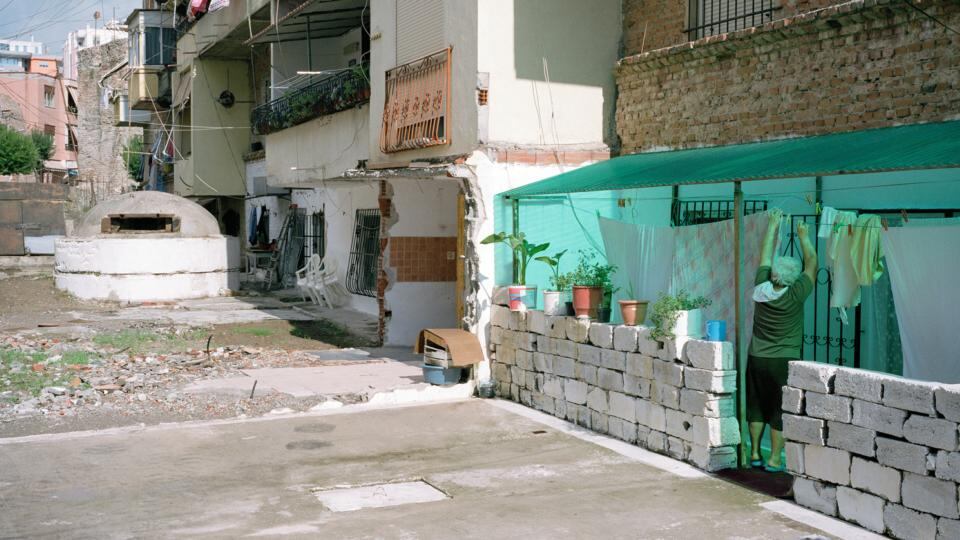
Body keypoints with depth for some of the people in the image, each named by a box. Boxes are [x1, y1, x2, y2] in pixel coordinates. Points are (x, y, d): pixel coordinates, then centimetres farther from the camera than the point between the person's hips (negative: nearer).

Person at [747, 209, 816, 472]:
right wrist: (804, 236, 8)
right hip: (784, 361, -4)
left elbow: (765, 256, 6)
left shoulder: (761, 289, -7)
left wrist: (773, 226, 16)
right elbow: (812, 263, -5)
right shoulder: (795, 295, -16)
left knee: (756, 405, 14)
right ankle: (774, 460, 8)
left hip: (756, 359, 4)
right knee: (779, 410, 4)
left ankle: (755, 454, 20)